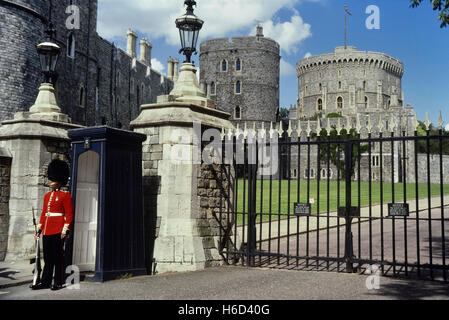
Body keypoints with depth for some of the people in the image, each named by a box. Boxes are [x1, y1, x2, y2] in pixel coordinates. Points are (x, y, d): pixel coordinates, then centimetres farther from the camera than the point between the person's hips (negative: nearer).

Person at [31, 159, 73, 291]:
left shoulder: (65, 195, -4)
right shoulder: (47, 195, 16)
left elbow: (69, 214, -8)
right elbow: (43, 213, 19)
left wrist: (65, 230, -15)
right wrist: (39, 229, 14)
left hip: (58, 231, -6)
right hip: (47, 231, 6)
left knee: (58, 257, 0)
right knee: (47, 258, 10)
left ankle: (58, 283, 8)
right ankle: (45, 282, 15)